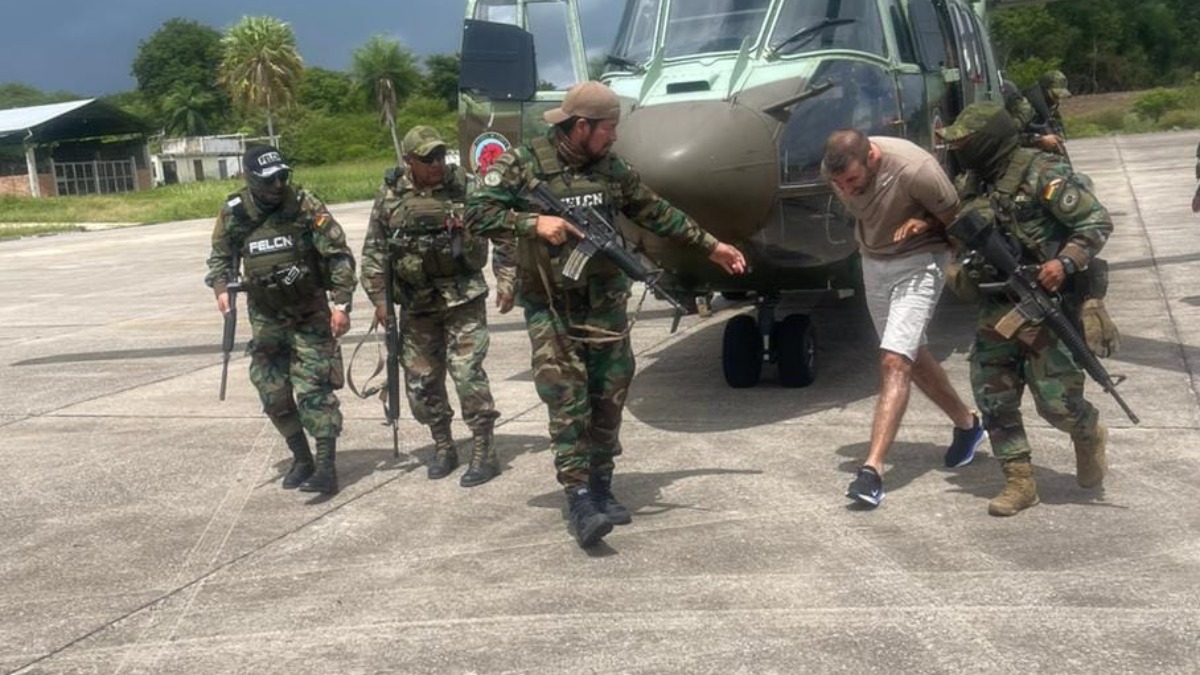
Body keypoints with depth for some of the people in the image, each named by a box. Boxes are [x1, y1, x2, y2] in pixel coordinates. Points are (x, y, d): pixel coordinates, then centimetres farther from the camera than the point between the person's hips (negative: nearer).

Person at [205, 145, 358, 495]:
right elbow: (221, 255, 9)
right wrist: (221, 288, -10)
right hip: (266, 317, 4)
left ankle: (326, 467, -10)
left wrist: (341, 304, -20)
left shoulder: (305, 205, -15)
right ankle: (302, 459, 23)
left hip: (309, 313, -4)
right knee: (273, 393, 7)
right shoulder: (234, 213, -6)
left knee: (314, 388, -11)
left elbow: (338, 255, -14)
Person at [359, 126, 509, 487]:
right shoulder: (390, 195, 1)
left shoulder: (463, 188, -5)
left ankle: (484, 453, -1)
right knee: (421, 382, 10)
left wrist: (465, 234, -20)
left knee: (468, 374, -9)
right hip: (416, 304, 3)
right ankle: (443, 447, 26)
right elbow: (374, 250, 6)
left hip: (463, 299, -3)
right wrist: (379, 298, 2)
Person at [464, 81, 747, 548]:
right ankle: (579, 501, -10)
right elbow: (477, 214, -11)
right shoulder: (523, 164, -7)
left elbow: (655, 213, 16)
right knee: (567, 399, -10)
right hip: (550, 305, -5)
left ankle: (601, 489, 19)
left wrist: (710, 246, 18)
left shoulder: (611, 167, 7)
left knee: (609, 397, 6)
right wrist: (534, 222, -23)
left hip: (604, 303, 5)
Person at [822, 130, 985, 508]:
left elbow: (957, 220, -14)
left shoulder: (915, 170, -31)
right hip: (872, 261, 7)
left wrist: (924, 223, -26)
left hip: (918, 263, -7)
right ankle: (966, 424, 39)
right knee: (911, 356, 17)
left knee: (894, 361, -17)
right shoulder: (834, 169, -14)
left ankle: (872, 469, -20)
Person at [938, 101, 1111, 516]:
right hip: (997, 309, 7)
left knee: (1055, 399, -4)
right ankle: (1019, 482, 12)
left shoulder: (1040, 174, -13)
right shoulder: (976, 184, 10)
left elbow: (1097, 222, -14)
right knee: (993, 396, 2)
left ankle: (1090, 436, 29)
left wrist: (1066, 262, -27)